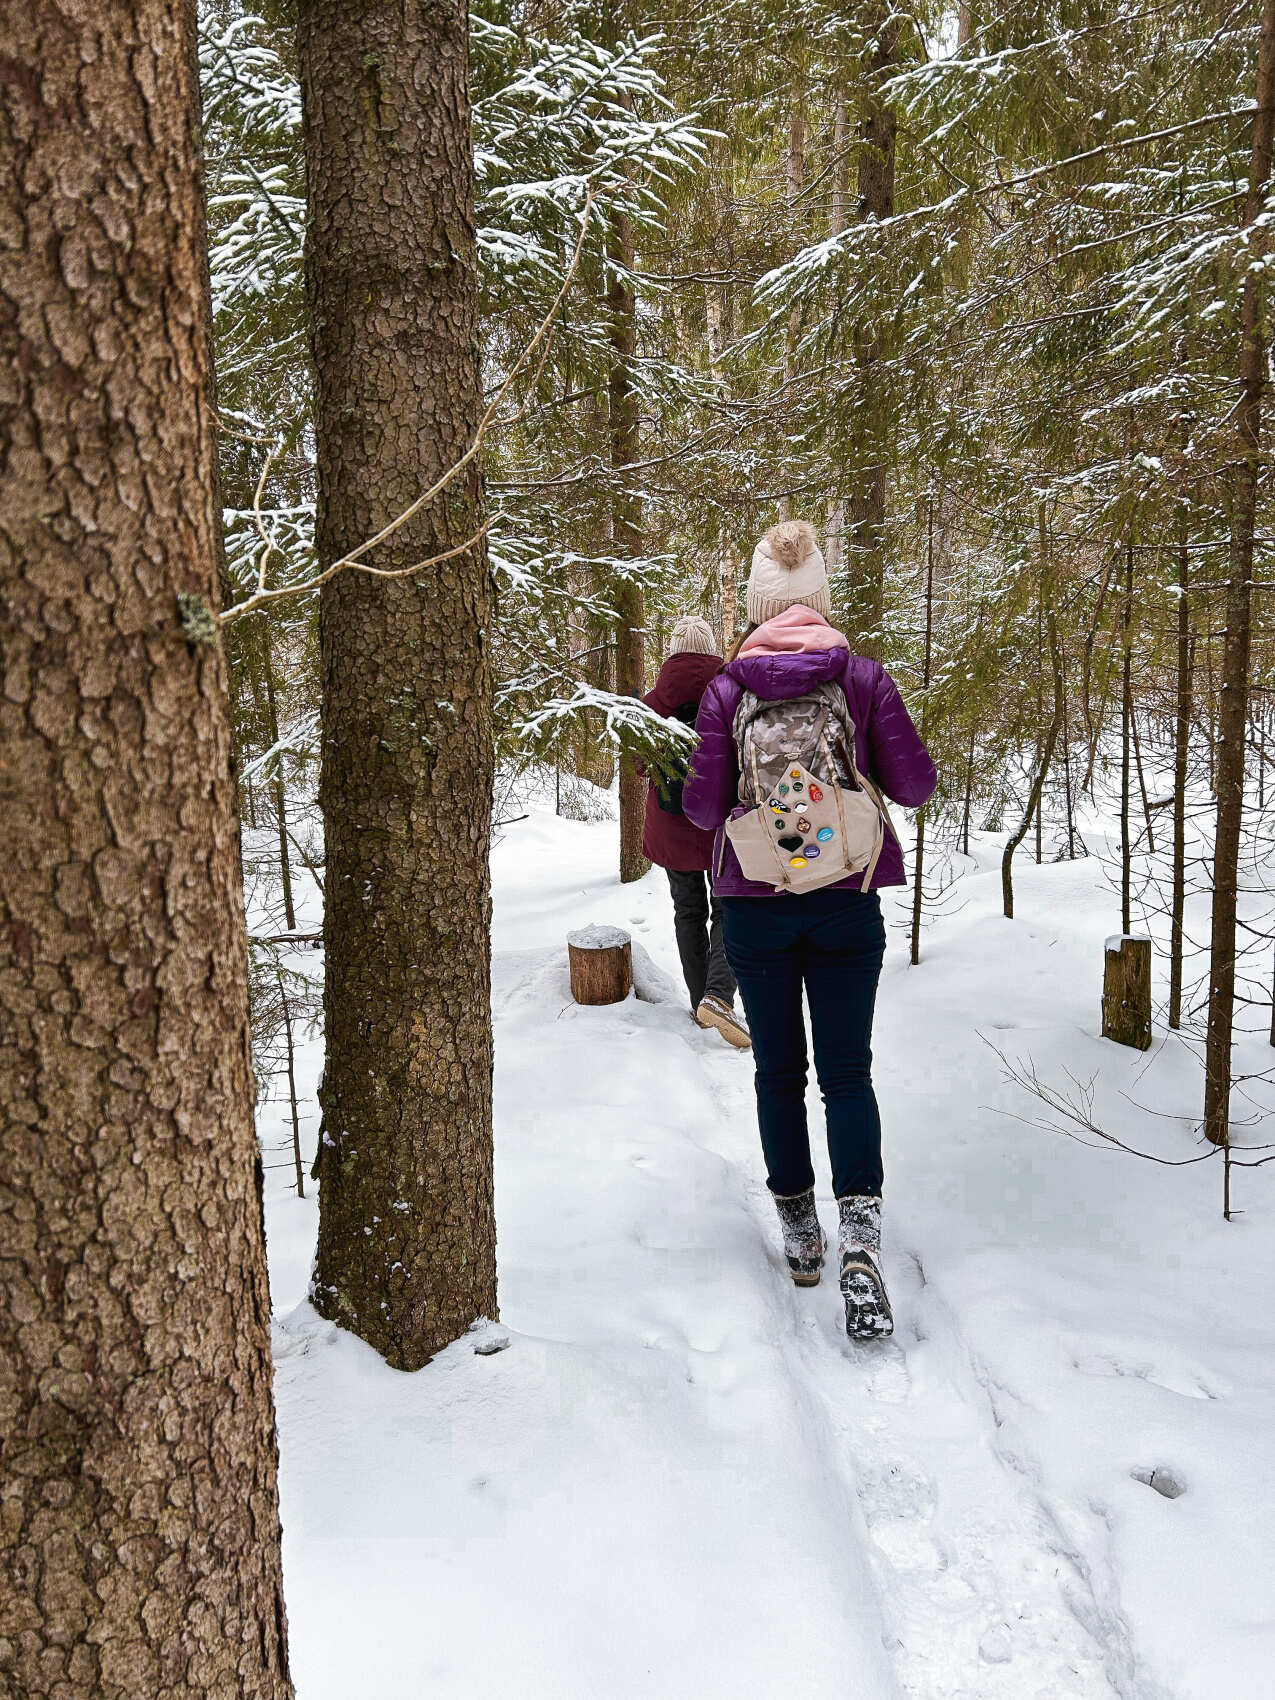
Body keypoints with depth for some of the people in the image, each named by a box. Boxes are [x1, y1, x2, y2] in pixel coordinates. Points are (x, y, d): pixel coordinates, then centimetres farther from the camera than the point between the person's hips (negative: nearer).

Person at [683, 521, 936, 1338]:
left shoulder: (727, 689, -6)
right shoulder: (864, 676, -5)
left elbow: (703, 806, -6)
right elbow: (916, 785, -4)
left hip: (755, 904, 0)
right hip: (847, 903, 0)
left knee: (779, 1071, 14)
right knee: (848, 1072, 6)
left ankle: (800, 1233, 23)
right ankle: (860, 1234, -10)